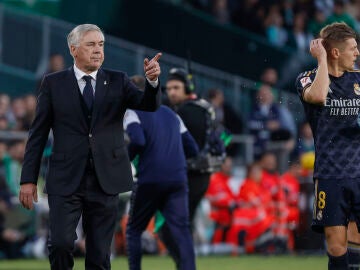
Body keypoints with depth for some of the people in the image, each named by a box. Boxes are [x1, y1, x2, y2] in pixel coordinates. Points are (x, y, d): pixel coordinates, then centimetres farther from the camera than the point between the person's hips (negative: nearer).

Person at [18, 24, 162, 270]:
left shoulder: (118, 81, 7)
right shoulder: (54, 83, 4)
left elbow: (149, 104, -7)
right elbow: (38, 133, 4)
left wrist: (152, 80, -29)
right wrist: (28, 179, -1)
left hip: (105, 180, 1)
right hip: (66, 180, -1)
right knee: (61, 243, -17)